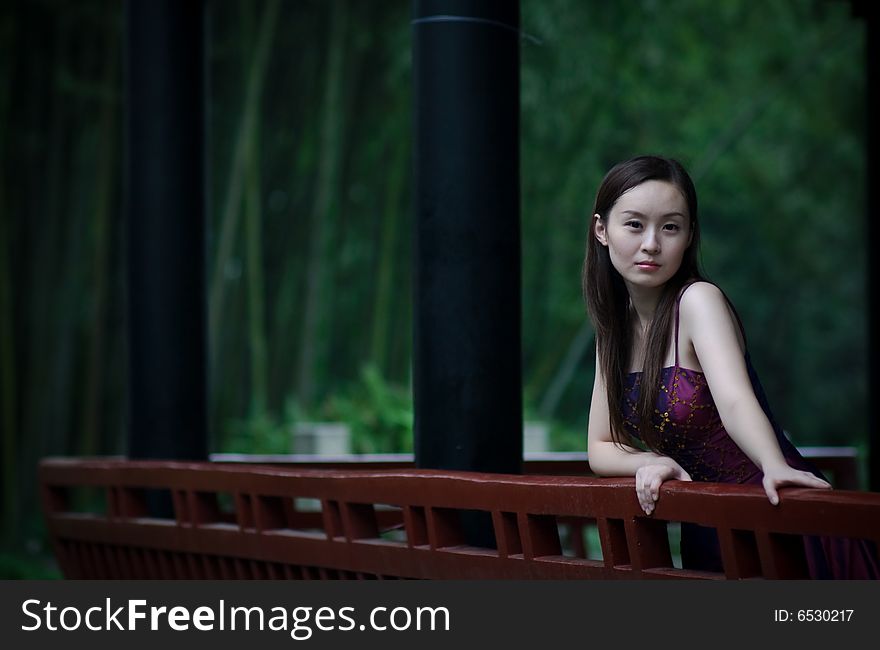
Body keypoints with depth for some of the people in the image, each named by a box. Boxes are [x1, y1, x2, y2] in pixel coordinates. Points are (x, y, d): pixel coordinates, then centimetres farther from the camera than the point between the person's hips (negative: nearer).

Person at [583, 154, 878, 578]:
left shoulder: (698, 300, -15)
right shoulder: (615, 328, 6)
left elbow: (735, 400, -32)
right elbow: (601, 448, 6)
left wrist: (776, 468, -51)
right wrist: (650, 463, -16)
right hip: (706, 535, 7)